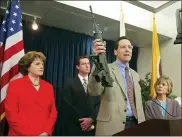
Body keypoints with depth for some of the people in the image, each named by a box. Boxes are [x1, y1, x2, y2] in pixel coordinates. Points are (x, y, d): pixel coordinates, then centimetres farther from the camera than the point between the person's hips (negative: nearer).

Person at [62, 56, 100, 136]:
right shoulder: (70, 83, 0)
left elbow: (98, 104, 2)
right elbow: (68, 105, -7)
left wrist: (91, 119, -11)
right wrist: (80, 121, -12)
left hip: (91, 126, 3)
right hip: (74, 127, -2)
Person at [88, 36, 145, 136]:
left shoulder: (135, 74, 15)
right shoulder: (106, 69, -5)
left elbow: (138, 102, 17)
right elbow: (94, 91, -24)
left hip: (135, 124, 6)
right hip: (112, 126, -5)